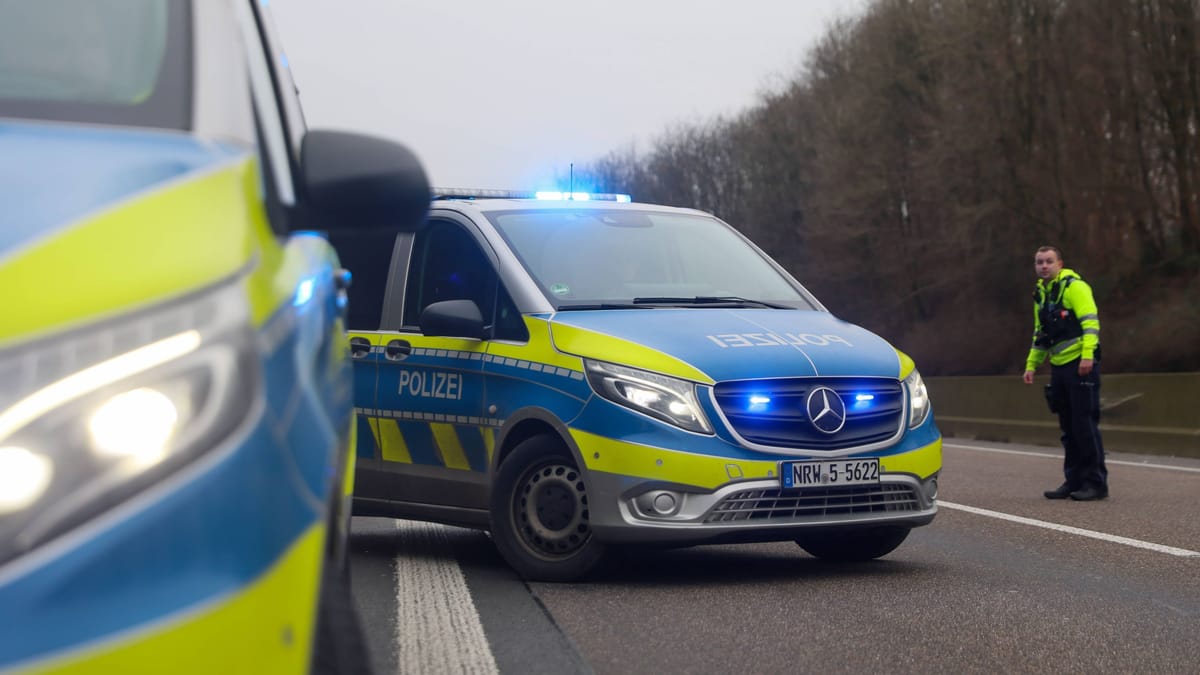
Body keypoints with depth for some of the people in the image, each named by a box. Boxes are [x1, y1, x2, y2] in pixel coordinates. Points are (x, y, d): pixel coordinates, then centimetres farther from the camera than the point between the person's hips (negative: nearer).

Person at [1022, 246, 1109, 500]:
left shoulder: (1074, 286, -7)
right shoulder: (1041, 294, 19)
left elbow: (1091, 321, -16)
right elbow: (1040, 334, 27)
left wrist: (1087, 355, -25)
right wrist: (1031, 364, 20)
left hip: (1080, 365, -8)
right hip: (1059, 366, 8)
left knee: (1085, 425, -8)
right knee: (1069, 428, 11)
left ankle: (1096, 483, -4)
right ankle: (1074, 481, 16)